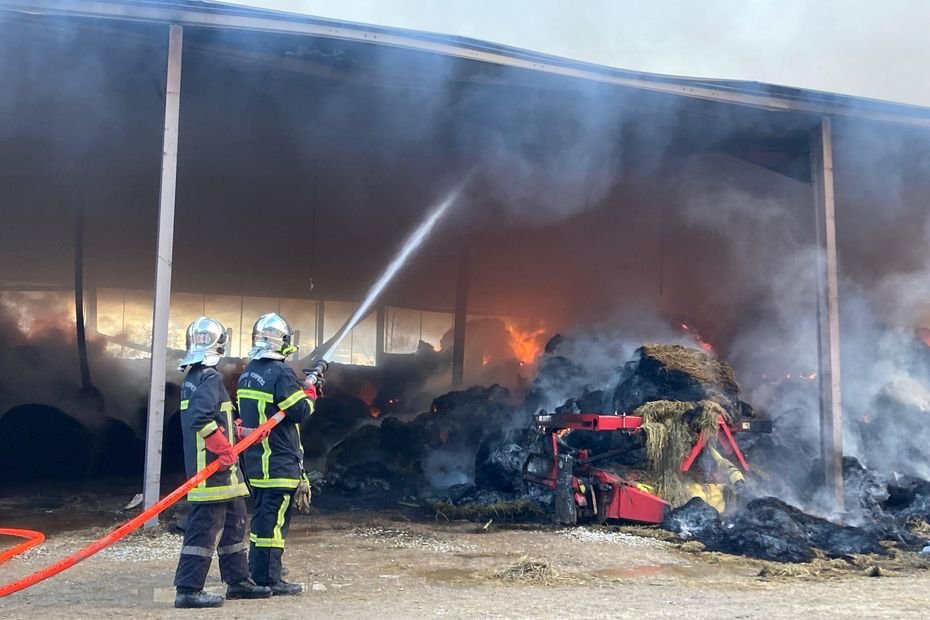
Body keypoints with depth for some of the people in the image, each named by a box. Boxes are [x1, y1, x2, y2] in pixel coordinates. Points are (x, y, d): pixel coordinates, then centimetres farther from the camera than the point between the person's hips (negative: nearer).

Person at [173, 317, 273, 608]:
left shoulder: (193, 377, 16)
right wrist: (224, 448, -21)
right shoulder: (210, 378, -15)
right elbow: (202, 419, -28)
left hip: (215, 466, 10)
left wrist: (241, 431, 18)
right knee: (205, 527, -6)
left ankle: (238, 581, 25)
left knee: (234, 520, 17)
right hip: (213, 467, -10)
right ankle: (188, 590, -1)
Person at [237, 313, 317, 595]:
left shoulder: (247, 373, 11)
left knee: (262, 514, 19)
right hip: (279, 460, -9)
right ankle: (268, 579, 1)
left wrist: (299, 390, 14)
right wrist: (309, 395, 2)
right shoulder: (281, 373, -17)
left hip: (254, 458, 9)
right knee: (274, 519, -4)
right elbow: (299, 412, -18)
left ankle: (256, 570, 29)